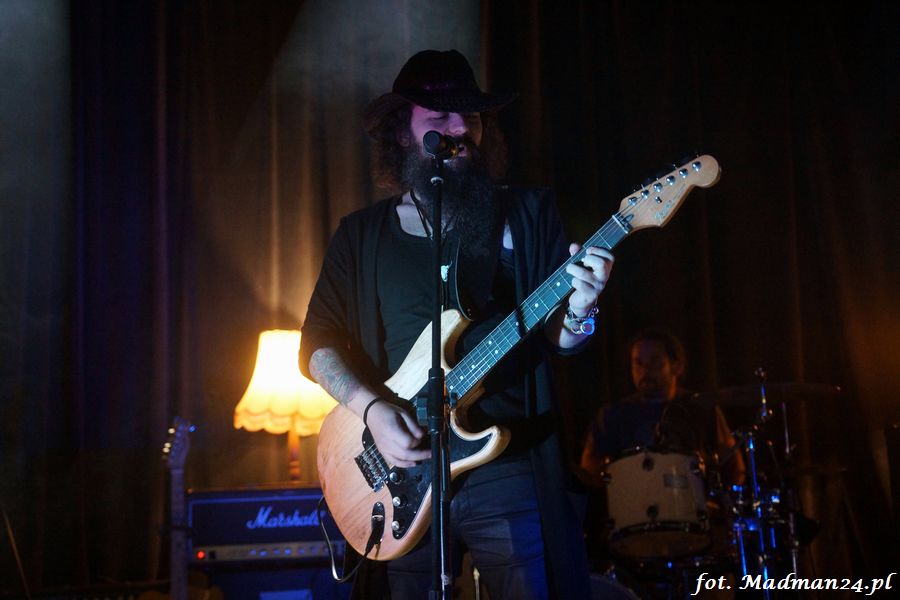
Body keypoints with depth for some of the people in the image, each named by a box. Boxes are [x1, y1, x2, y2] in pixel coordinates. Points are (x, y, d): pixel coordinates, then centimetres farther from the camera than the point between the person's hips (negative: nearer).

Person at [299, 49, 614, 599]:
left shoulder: (528, 214, 7)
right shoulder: (361, 235, 9)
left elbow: (554, 338, 5)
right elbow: (318, 344, 7)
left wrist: (576, 316, -19)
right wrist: (371, 406, -11)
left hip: (511, 471, -1)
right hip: (402, 474, 1)